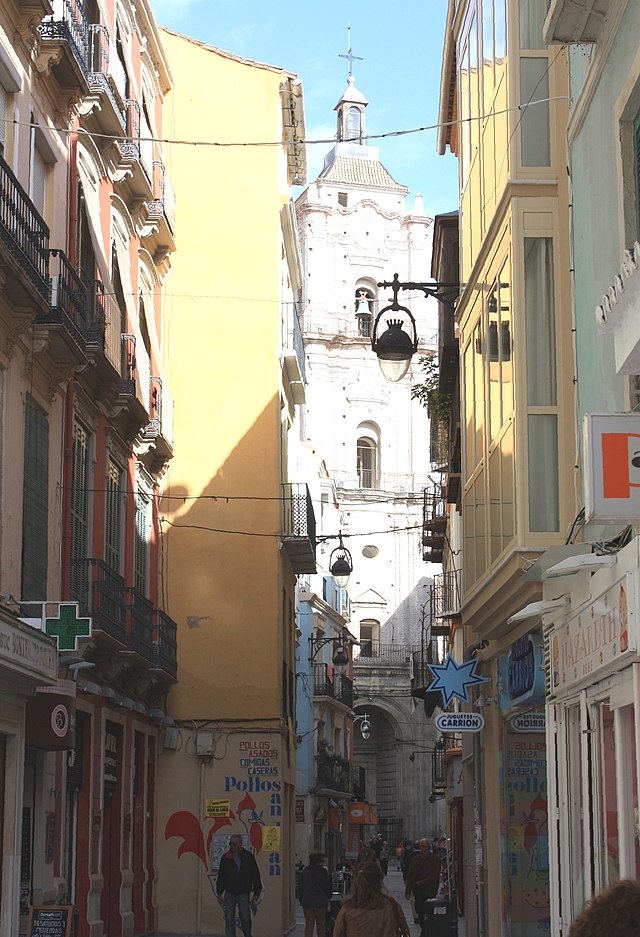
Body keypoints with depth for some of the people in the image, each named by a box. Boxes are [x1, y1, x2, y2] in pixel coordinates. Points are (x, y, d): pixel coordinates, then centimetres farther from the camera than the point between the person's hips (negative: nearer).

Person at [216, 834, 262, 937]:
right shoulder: (226, 858, 3)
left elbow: (255, 876, 1)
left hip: (244, 894, -1)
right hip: (229, 894, 1)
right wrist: (219, 893, 4)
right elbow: (221, 877, 8)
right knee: (229, 921, -2)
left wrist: (256, 893, -1)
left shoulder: (248, 856, -1)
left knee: (245, 920, 4)